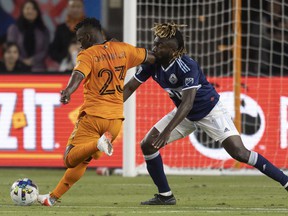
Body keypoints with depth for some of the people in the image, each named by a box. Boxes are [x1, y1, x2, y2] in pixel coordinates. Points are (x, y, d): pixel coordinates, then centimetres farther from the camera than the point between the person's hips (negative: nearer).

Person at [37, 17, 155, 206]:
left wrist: (69, 91, -45)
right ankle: (53, 197, 17)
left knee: (71, 159, -4)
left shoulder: (88, 55, -7)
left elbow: (78, 75, -27)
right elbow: (151, 57, 21)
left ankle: (99, 143, -30)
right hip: (116, 118, 6)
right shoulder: (122, 49, 8)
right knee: (83, 160, 18)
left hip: (93, 115, -6)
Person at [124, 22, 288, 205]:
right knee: (148, 145, -4)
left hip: (210, 111, -7)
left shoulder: (187, 67, -33)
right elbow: (129, 88, -4)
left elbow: (187, 103, -39)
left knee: (239, 152, -19)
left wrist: (167, 131, -48)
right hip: (185, 114, 7)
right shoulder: (152, 63, -13)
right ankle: (165, 195, 9)